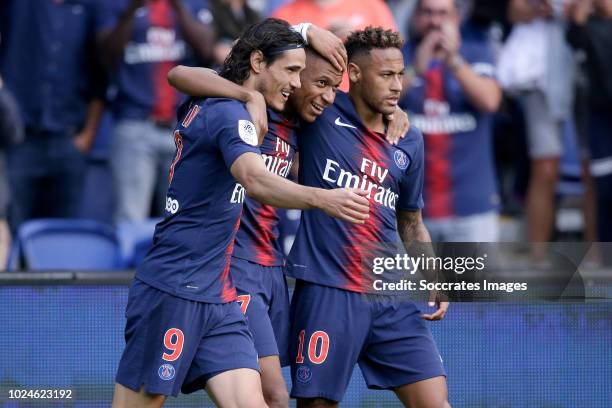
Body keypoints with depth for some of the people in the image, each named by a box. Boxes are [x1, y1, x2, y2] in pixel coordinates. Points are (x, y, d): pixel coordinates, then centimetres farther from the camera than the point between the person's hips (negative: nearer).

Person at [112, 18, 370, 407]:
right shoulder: (228, 112, -15)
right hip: (173, 291, -9)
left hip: (218, 298, 9)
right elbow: (256, 180, -33)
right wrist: (323, 198, -50)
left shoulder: (204, 107, 13)